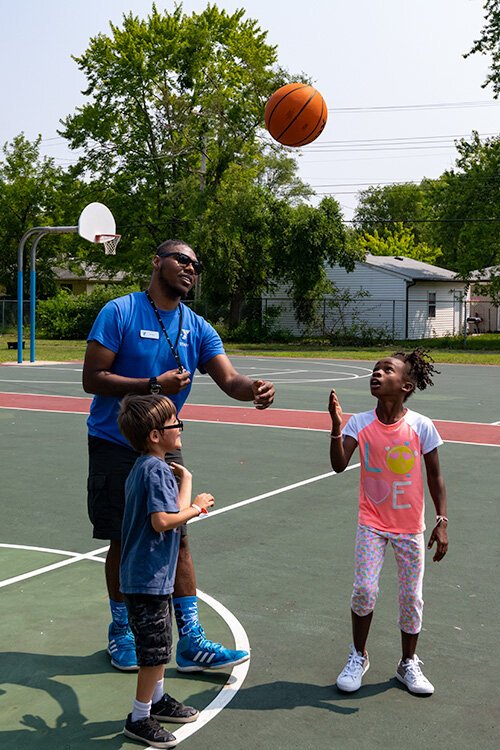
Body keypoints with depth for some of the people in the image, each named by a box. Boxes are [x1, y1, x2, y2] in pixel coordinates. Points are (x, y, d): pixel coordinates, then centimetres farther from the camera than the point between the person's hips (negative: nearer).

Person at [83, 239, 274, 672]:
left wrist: (254, 389, -31)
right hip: (116, 445, -4)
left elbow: (229, 379, -8)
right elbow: (92, 379, -15)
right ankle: (121, 632, 25)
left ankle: (191, 641, 10)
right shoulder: (120, 312, -11)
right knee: (124, 541, 6)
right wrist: (154, 385, -23)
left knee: (177, 538, 3)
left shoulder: (197, 327, 3)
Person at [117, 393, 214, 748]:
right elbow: (163, 521, -27)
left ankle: (157, 699, 39)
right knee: (156, 650, 1)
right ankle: (139, 719, 14)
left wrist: (184, 479, 6)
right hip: (149, 577, -10)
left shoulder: (144, 467, 10)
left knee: (159, 645, 23)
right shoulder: (157, 470, -20)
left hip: (145, 574, 10)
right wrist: (197, 506, -15)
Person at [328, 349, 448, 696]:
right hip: (372, 523, 0)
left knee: (411, 596, 8)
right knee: (364, 589, -5)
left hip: (411, 527, 0)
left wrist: (442, 522, -6)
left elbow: (435, 477, -3)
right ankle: (358, 657, 20)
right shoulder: (360, 423, -8)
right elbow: (339, 465, -19)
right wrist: (336, 427, -33)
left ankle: (409, 664, 29)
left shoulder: (422, 426, -10)